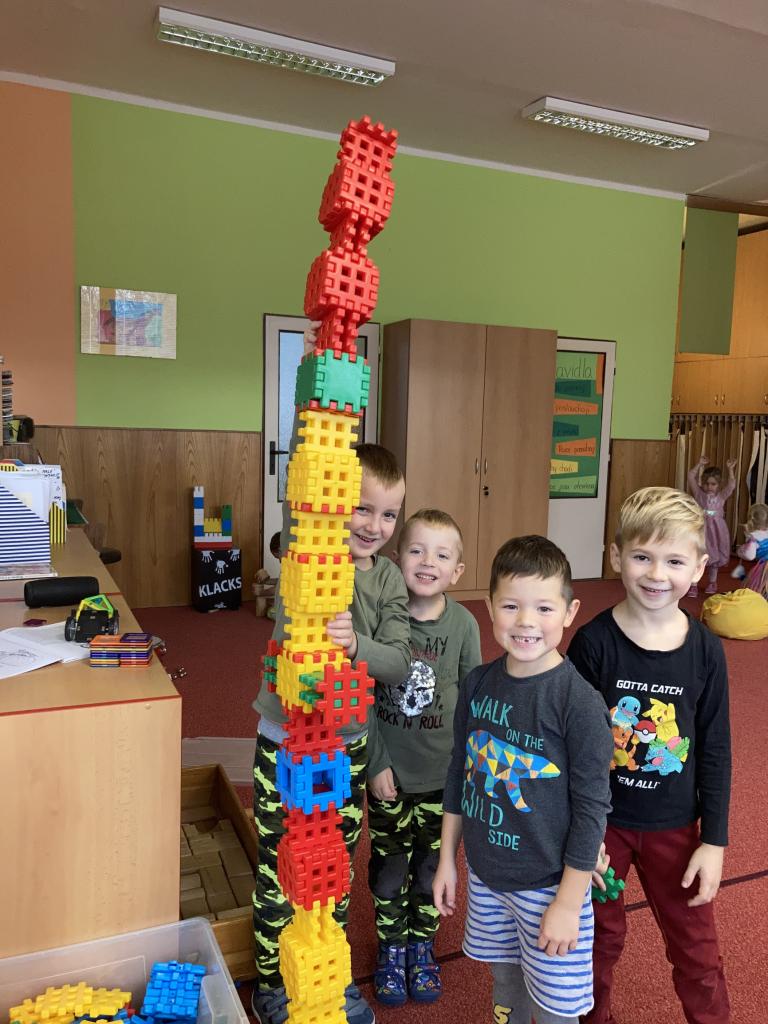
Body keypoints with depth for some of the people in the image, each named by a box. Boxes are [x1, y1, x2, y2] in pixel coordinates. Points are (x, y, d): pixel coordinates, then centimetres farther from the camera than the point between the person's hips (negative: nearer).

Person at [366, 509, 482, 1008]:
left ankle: (423, 946, 41)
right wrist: (376, 763, -8)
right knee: (389, 865, 14)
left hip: (443, 775, 1)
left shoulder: (464, 624, -10)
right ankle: (392, 948, 38)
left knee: (432, 864, 17)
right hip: (390, 771, -1)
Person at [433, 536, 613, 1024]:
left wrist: (569, 902, -12)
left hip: (550, 885, -4)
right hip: (486, 875, 5)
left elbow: (591, 808, -16)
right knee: (505, 985, 24)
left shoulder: (580, 701, -21)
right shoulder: (479, 683, -5)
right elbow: (460, 774, 5)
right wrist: (448, 858, 9)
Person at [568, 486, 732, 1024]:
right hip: (600, 821, -1)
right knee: (602, 937, 18)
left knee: (697, 949, 15)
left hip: (674, 827, 2)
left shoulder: (706, 649, -10)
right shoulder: (593, 643, -17)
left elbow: (715, 750, -1)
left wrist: (714, 839, -1)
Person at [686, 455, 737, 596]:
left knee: (714, 557, 14)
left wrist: (730, 469, -13)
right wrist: (700, 464, -9)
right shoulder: (698, 493, 0)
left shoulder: (722, 495, 3)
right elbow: (691, 477, -8)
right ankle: (693, 586, 2)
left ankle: (712, 582, 32)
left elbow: (732, 485, -11)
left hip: (716, 529, 2)